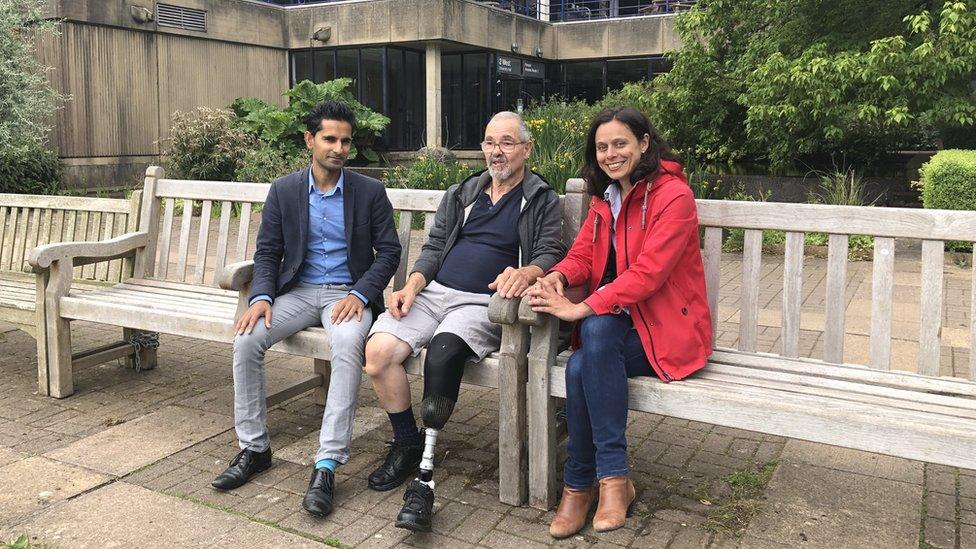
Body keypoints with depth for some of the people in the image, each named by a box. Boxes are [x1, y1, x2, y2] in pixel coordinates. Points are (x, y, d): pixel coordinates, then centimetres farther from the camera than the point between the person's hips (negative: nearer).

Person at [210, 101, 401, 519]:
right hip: (298, 291, 3)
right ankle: (254, 448, -6)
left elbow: (389, 251, -1)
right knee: (247, 339, -23)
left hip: (349, 293, -3)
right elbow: (267, 252, 6)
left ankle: (327, 463, -32)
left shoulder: (370, 191, 2)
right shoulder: (284, 190, 7)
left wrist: (359, 294, -17)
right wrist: (261, 297, -13)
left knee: (348, 343, -36)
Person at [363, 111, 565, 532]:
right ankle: (407, 445, 1)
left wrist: (526, 272, -26)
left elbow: (551, 254, -2)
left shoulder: (543, 201, 11)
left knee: (443, 351, -36)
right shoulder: (461, 194, 23)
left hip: (483, 303, -4)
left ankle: (424, 475, -26)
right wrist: (412, 285, -1)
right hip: (434, 292, 5)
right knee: (378, 352, -22)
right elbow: (434, 247, 18)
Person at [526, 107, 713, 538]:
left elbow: (647, 272, -22)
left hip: (666, 328, -5)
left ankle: (580, 483, -17)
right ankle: (612, 478, -12)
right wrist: (558, 277, -17)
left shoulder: (673, 195, -12)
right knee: (579, 367, -28)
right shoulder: (603, 198, 13)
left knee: (593, 342, -32)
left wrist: (580, 309, -28)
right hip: (612, 324, 6)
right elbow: (583, 254, 7)